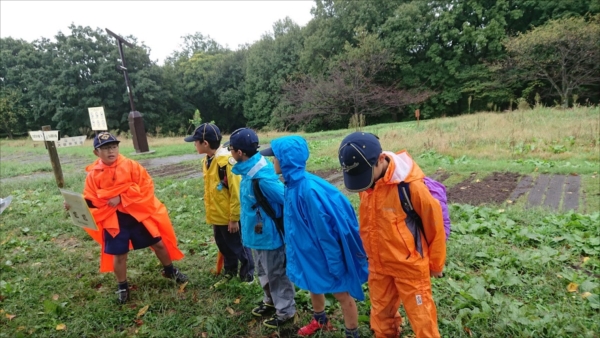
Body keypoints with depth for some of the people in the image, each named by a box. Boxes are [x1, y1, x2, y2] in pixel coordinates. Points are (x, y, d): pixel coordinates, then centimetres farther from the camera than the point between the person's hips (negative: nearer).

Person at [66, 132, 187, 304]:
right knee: (119, 255, 8)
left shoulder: (131, 165, -7)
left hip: (139, 213, 0)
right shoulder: (94, 174, -3)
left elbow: (146, 186, -12)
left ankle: (170, 271, 32)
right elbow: (91, 201, 1)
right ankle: (122, 287, 31)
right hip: (114, 219, 0)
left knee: (159, 243, 7)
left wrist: (121, 198, -17)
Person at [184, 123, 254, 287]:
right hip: (217, 215, 8)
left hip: (230, 216, -8)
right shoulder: (207, 160, 4)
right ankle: (229, 272, 42)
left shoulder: (226, 160, -24)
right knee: (224, 246, 22)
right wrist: (210, 211, 17)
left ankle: (247, 275, 29)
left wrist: (234, 217, -16)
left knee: (239, 247, 10)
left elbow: (236, 191, -21)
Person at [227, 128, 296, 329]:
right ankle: (270, 301, 49)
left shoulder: (262, 178, -31)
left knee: (276, 274, 12)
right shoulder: (249, 171, -2)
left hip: (269, 235, -9)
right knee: (264, 272, 27)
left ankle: (285, 311, 33)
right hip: (258, 234, 9)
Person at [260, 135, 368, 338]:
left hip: (323, 252, -9)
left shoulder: (309, 188, -32)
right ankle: (320, 321, 53)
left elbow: (325, 228, -26)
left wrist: (334, 262, -18)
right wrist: (290, 245, 15)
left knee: (341, 294, 12)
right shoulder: (292, 184, -4)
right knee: (313, 287, 28)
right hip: (307, 250, 9)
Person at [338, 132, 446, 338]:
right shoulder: (366, 182, -8)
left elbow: (434, 224, -12)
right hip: (379, 265, 6)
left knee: (421, 319, 13)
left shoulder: (410, 185, -25)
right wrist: (372, 256, 14)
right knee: (381, 315, 22)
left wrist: (435, 263, 0)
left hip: (410, 266, -5)